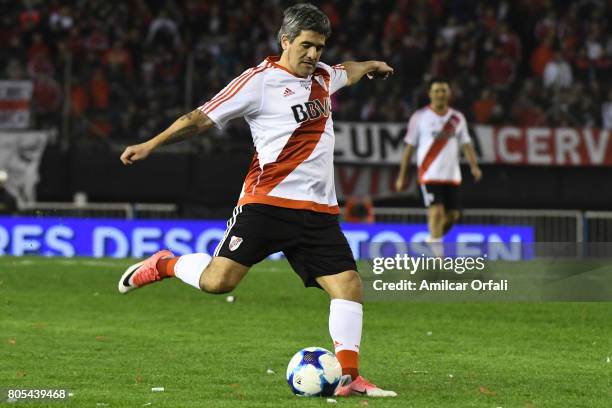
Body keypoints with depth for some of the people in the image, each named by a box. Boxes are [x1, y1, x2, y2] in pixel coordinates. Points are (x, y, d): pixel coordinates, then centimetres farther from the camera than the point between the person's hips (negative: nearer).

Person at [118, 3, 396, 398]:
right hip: (268, 200, -6)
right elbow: (203, 117, -6)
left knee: (348, 285, -6)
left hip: (319, 210, 6)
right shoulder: (260, 80, -5)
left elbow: (346, 72, 43)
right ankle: (165, 265, 15)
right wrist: (151, 144, -11)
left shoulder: (322, 76, 16)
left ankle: (348, 377, -2)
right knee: (218, 280, -16)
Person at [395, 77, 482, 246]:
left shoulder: (457, 118, 10)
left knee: (452, 215, 6)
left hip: (452, 175, 4)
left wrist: (474, 166, -10)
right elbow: (409, 148, 4)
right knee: (437, 212, -15)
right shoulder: (419, 117, 1)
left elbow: (466, 144, 7)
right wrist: (402, 176, 2)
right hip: (430, 174, -4)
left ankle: (433, 241, 29)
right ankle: (437, 253, -14)